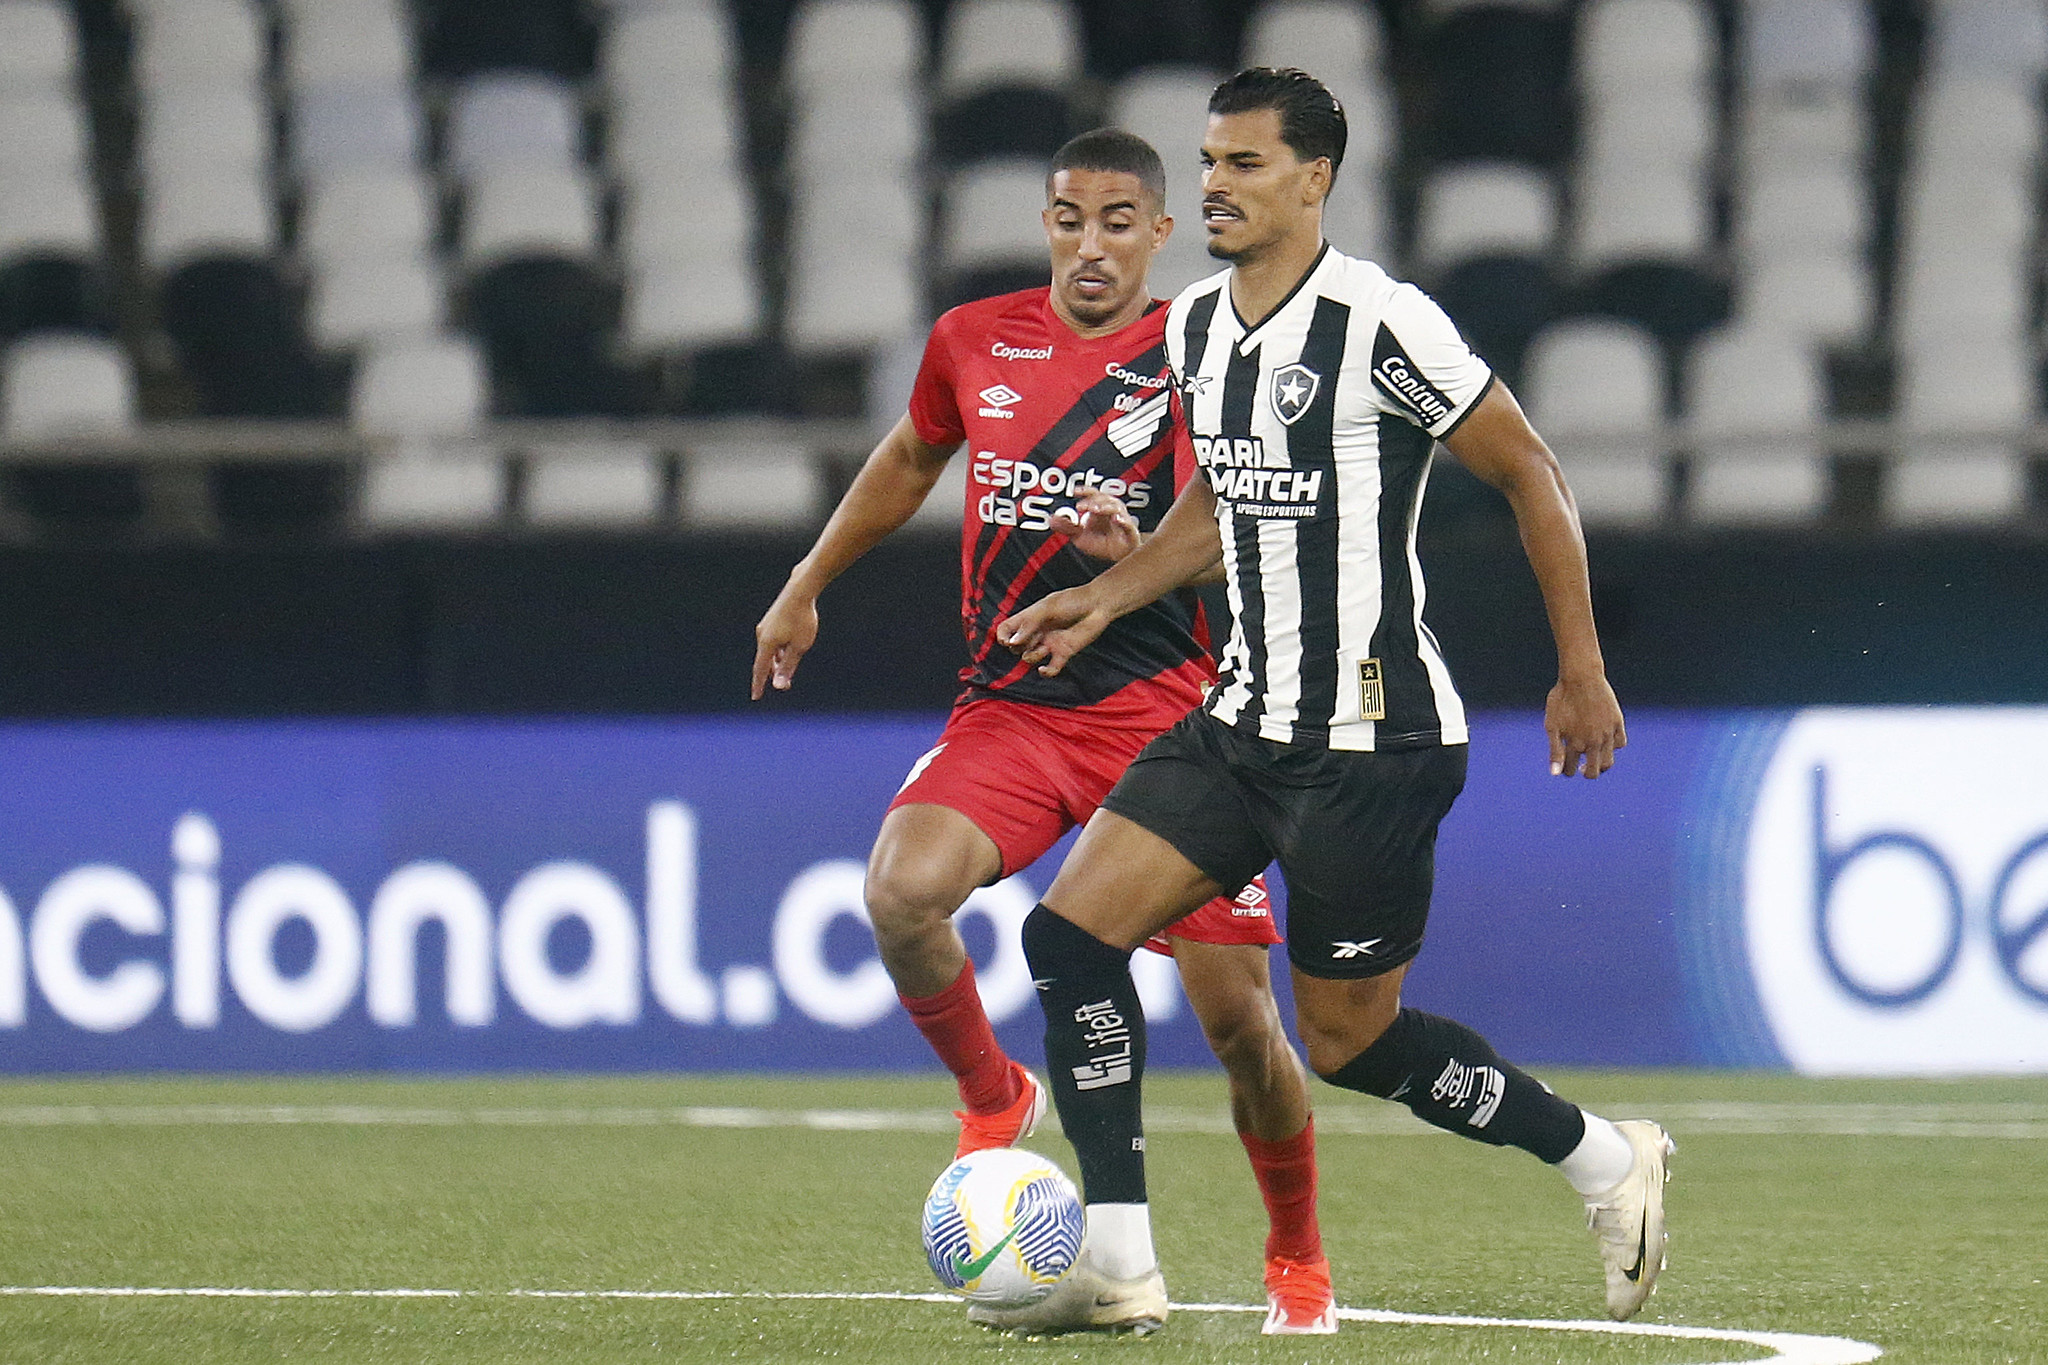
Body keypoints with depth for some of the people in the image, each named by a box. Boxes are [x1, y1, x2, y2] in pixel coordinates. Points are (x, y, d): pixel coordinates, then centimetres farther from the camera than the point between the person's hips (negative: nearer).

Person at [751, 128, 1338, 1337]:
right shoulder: (976, 343, 8)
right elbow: (914, 458, 27)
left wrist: (1139, 550, -34)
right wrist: (805, 588, 32)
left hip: (1162, 712, -3)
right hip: (1008, 707, 3)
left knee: (1233, 1006, -7)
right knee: (903, 889, -26)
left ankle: (1299, 1260, 18)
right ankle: (993, 1095, 4)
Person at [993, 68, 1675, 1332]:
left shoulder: (1384, 326, -16)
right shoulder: (1195, 326, 8)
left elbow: (1528, 472, -8)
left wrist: (1582, 674, -6)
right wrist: (1109, 597, 14)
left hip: (1374, 740, -8)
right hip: (1247, 719, 8)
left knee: (1348, 1038, 0)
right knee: (1071, 931, -6)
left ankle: (1605, 1158, 21)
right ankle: (1118, 1265, -2)